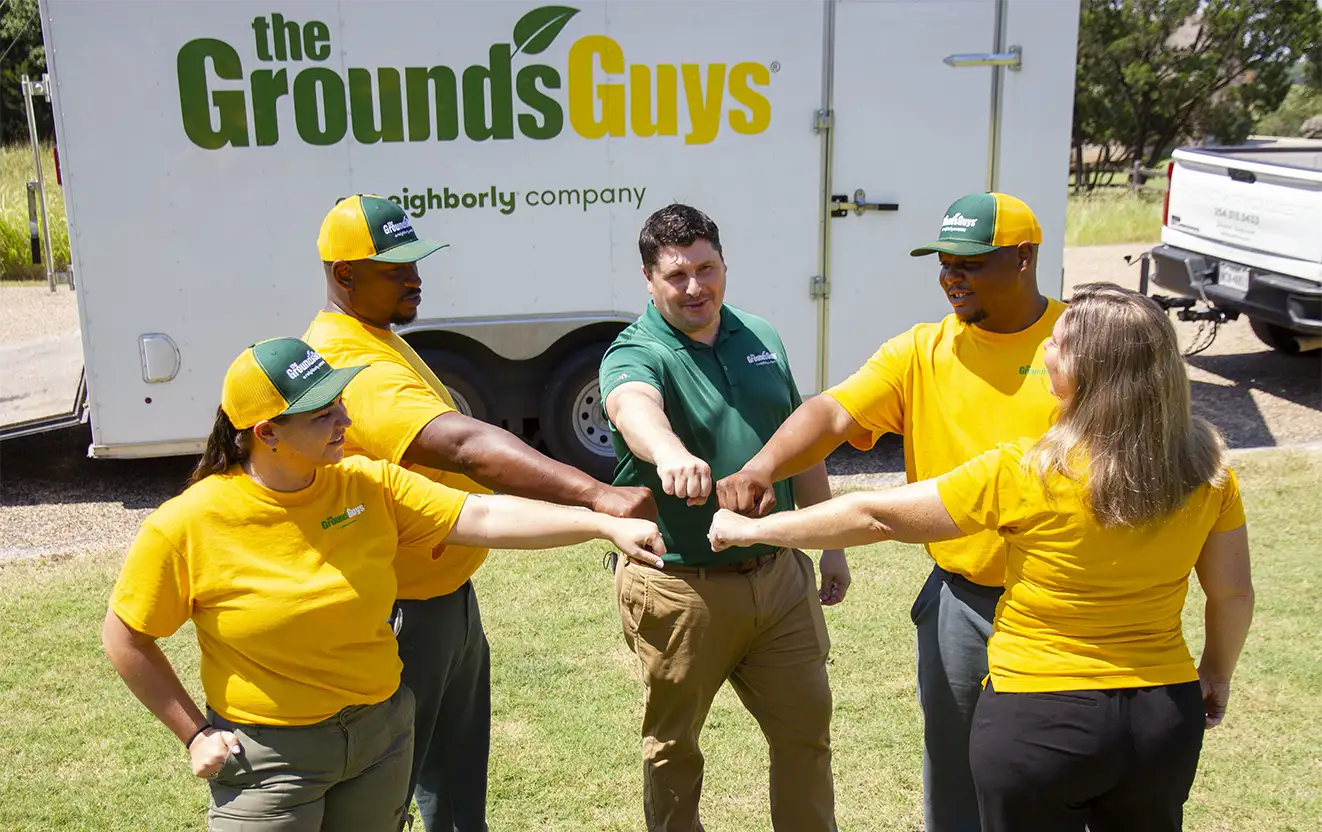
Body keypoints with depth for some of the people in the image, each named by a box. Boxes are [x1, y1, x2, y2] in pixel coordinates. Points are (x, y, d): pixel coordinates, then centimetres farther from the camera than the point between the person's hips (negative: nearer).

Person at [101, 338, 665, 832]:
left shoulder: (367, 486, -7)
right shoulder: (188, 526, -16)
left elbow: (482, 517, -12)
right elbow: (126, 638, -4)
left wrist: (605, 524, -19)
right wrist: (196, 734, -5)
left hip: (382, 734, 4)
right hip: (267, 755, -3)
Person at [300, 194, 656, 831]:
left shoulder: (375, 338, 8)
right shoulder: (353, 367, -28)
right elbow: (467, 448, -43)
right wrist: (597, 496, -51)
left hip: (448, 595, 10)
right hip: (404, 613, -10)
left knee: (458, 780, 24)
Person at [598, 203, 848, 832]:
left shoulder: (762, 339, 7)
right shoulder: (635, 353, -12)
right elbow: (634, 407, -37)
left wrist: (831, 544, 15)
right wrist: (670, 453, -59)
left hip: (779, 573, 5)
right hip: (679, 586, -5)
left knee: (807, 729, 15)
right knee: (673, 746, 13)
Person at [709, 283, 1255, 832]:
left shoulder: (1024, 474, -20)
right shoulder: (1207, 471, -8)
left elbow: (875, 516, -14)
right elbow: (1233, 594, 2)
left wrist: (752, 529, -2)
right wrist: (1216, 673, 22)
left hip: (1040, 723, -4)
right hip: (1167, 716, 5)